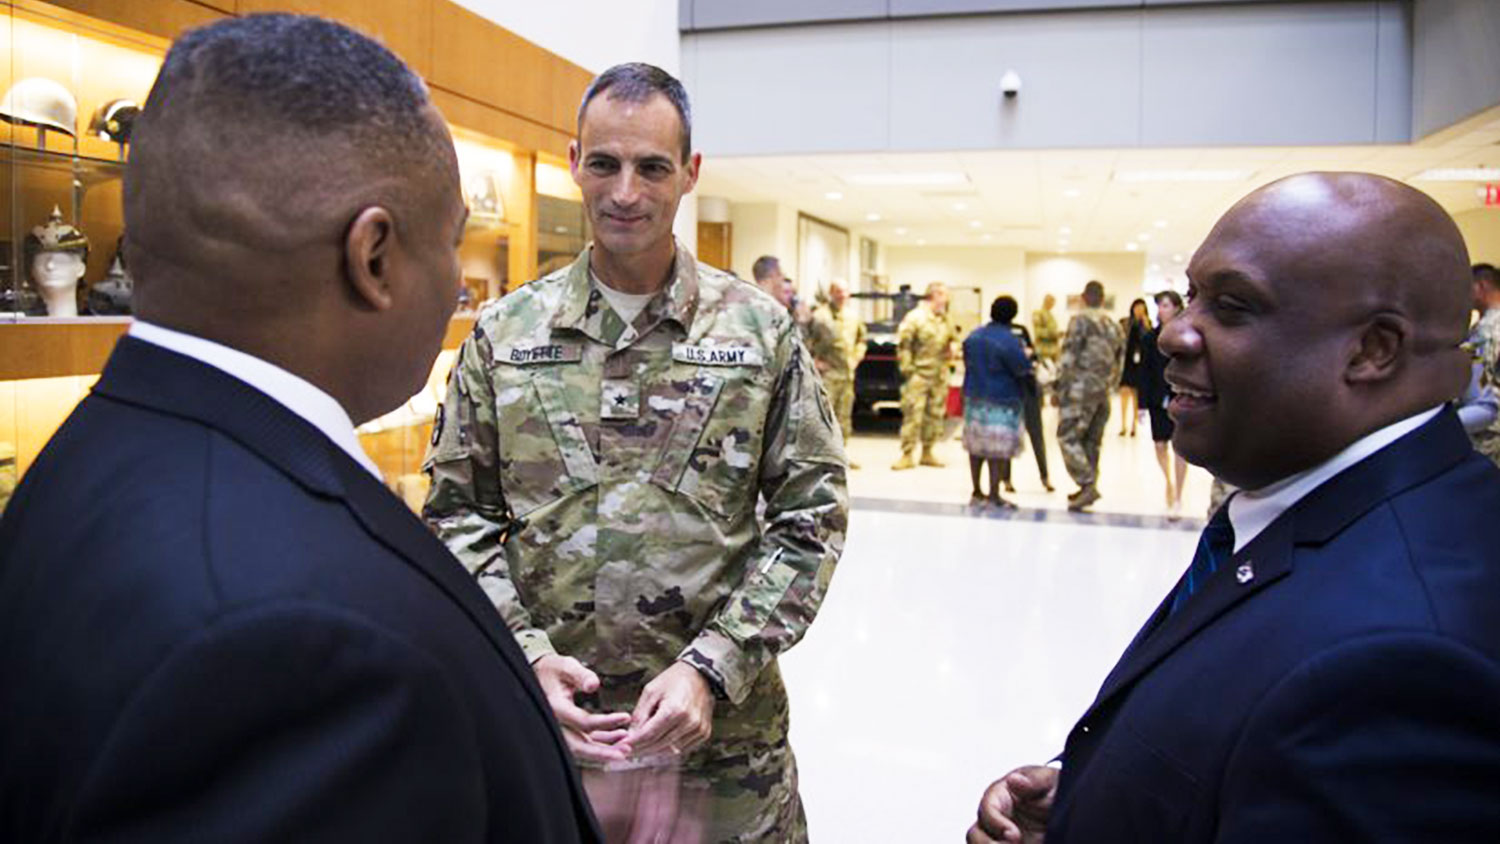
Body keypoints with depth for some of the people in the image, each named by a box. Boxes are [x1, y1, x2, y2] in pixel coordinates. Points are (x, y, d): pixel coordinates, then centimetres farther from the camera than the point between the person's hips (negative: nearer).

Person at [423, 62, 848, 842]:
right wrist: (521, 655, -10)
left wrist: (710, 670, -11)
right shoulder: (503, 332, 1)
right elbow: (457, 514, 4)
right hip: (547, 725, 1)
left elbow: (811, 514, -3)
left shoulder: (762, 330, -2)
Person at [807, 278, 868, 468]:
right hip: (827, 372, -6)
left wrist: (857, 357, 13)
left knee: (844, 415, 11)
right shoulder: (820, 315, -8)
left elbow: (861, 339, 25)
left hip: (847, 373, 6)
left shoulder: (853, 316, 13)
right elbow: (806, 340, -8)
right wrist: (814, 361, -12)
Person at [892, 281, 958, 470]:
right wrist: (906, 367, -14)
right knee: (913, 414, -9)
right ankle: (907, 455, -6)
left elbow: (953, 339, 25)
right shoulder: (915, 317, -8)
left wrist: (950, 352, 4)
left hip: (939, 375, 7)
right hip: (919, 374, -7)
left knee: (935, 414, 10)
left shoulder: (945, 319, 13)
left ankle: (928, 452, 19)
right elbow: (903, 344, -11)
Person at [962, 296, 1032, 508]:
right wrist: (1026, 356, 6)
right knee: (999, 450, -2)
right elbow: (1024, 371, -13)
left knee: (976, 445, 12)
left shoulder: (973, 336, 6)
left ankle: (977, 492, 20)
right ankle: (994, 495, 0)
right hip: (1001, 403, -7)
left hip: (974, 398, 7)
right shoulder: (1009, 341, -16)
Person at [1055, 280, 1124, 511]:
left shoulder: (1080, 320, -7)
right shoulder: (1114, 326, 15)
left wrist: (1057, 388, -7)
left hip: (1081, 389, -7)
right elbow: (1117, 363, 17)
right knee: (1091, 441, 13)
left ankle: (1088, 485, -15)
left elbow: (1069, 357, -12)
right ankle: (1088, 488, 17)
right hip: (1103, 392, 7)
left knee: (1068, 437, -6)